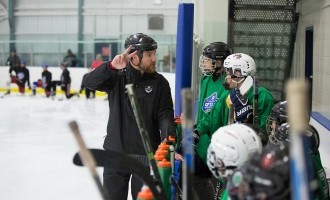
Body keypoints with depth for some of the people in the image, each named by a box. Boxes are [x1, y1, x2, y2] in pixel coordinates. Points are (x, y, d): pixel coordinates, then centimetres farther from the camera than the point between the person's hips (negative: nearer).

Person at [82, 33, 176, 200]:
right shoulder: (116, 78, -3)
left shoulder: (159, 82, -3)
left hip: (146, 156, -1)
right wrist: (111, 66, -34)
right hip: (116, 154, 1)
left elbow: (165, 115, -10)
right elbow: (89, 82, -17)